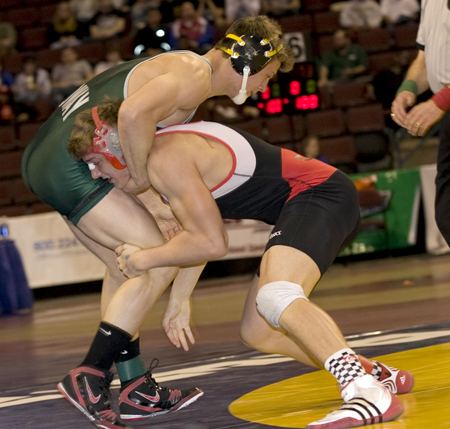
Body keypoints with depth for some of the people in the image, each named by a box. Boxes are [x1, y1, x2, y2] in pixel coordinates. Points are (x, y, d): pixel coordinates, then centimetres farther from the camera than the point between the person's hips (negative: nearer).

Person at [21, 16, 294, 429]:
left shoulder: (179, 67, 22)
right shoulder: (196, 73, -10)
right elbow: (133, 114, -30)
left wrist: (153, 205, 12)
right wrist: (142, 180, -15)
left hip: (42, 159, 11)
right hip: (70, 166, -11)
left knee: (125, 266, 19)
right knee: (159, 262, -7)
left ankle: (137, 389, 22)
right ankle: (89, 377, -7)